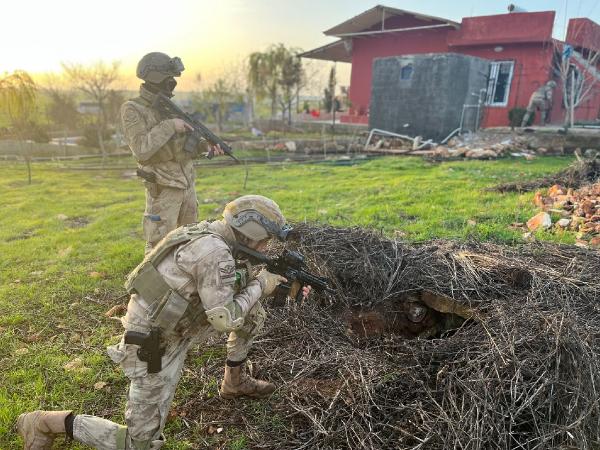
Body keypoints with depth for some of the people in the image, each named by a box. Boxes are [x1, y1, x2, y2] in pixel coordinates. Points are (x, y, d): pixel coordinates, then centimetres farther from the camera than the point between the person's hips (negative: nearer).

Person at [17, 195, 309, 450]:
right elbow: (224, 321, -26)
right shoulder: (215, 253, -28)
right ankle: (47, 423, 13)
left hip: (177, 327, 9)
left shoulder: (212, 237, 1)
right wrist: (259, 286, -13)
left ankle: (235, 382, 25)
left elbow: (231, 288, 12)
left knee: (253, 311, 7)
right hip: (152, 347, -9)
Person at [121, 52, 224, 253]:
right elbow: (141, 150, -23)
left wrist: (207, 145, -2)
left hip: (187, 185, 7)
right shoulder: (132, 110, -10)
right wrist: (169, 126, -20)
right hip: (162, 189, -7)